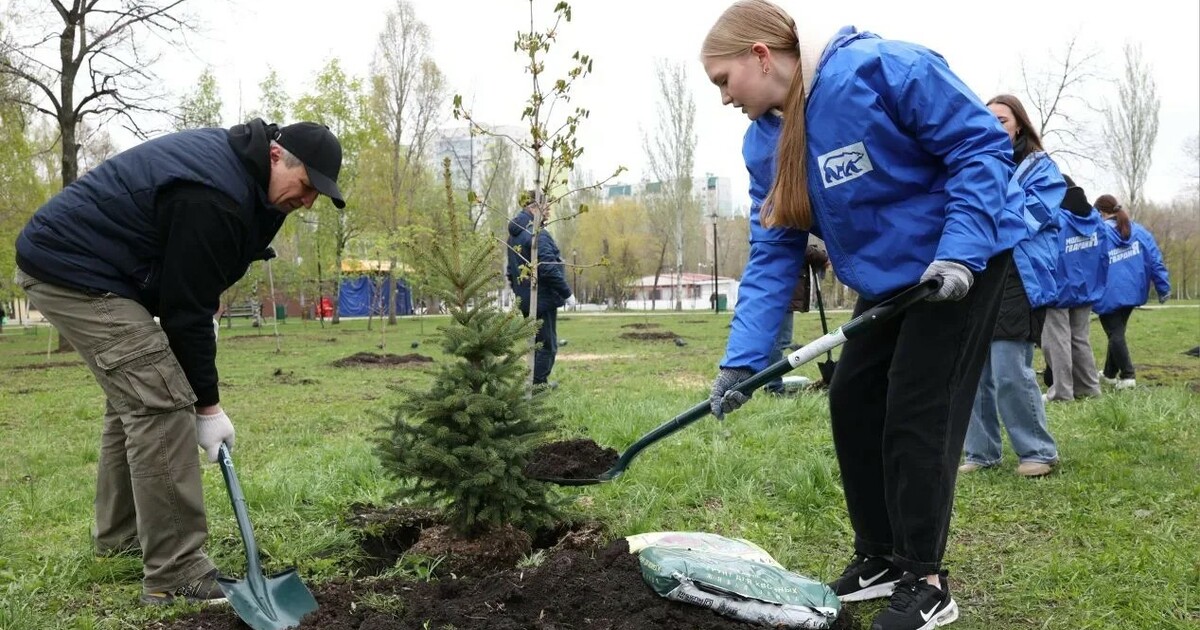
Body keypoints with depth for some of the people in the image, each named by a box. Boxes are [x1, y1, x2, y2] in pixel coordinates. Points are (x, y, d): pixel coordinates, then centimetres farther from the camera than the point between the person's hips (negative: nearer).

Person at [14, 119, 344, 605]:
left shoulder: (230, 158, 6)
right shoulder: (214, 196, -26)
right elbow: (185, 308, -21)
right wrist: (207, 404, -13)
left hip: (70, 258, 11)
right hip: (74, 271, -11)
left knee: (133, 398, 18)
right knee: (161, 403, -15)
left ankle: (120, 534, 32)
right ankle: (175, 573, -11)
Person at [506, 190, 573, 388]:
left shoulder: (514, 235, 10)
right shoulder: (538, 235, -20)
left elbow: (512, 267, 16)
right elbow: (549, 268, -25)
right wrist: (566, 292, -16)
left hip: (524, 299, 9)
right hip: (543, 297, -9)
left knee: (537, 341, 20)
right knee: (547, 345, 1)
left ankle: (540, 381, 28)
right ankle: (538, 385, 4)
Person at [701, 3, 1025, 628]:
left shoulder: (879, 67, -25)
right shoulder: (770, 138, -1)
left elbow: (983, 144, -21)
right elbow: (773, 256, -3)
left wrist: (959, 252, -30)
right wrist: (741, 358, -11)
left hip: (964, 259, -8)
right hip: (889, 279, 8)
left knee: (916, 415, -8)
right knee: (853, 404, 7)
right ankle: (879, 557, 22)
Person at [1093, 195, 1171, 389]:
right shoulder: (1139, 231, 4)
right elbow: (1155, 258, 1)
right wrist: (1163, 287, 4)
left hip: (1109, 294, -6)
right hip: (1132, 291, 6)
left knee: (1115, 334, 0)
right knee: (1117, 331, 19)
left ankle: (1127, 376, -10)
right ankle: (1110, 373, 30)